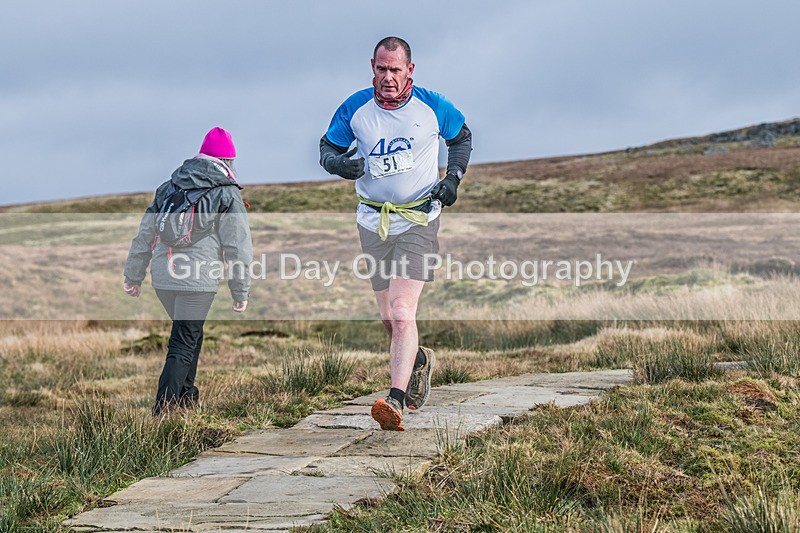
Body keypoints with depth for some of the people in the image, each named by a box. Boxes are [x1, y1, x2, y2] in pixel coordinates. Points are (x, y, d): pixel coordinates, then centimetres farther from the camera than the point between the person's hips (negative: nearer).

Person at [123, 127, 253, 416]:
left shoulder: (168, 187, 15)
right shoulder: (227, 195, -2)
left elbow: (144, 234, 18)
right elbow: (238, 248, -4)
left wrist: (133, 276, 26)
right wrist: (241, 292, 2)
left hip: (162, 277, 6)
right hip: (198, 280, -6)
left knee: (190, 333, 25)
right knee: (184, 344, -3)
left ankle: (186, 395, 32)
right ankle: (163, 410, -12)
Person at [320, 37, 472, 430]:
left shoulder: (431, 106, -4)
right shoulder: (355, 108, -2)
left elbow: (462, 137, 14)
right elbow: (327, 147, 10)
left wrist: (453, 177, -2)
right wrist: (339, 163, -14)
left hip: (419, 220, -3)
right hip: (373, 221, 3)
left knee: (402, 311, -19)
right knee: (389, 319, 10)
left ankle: (395, 401, -25)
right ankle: (418, 360, 42)